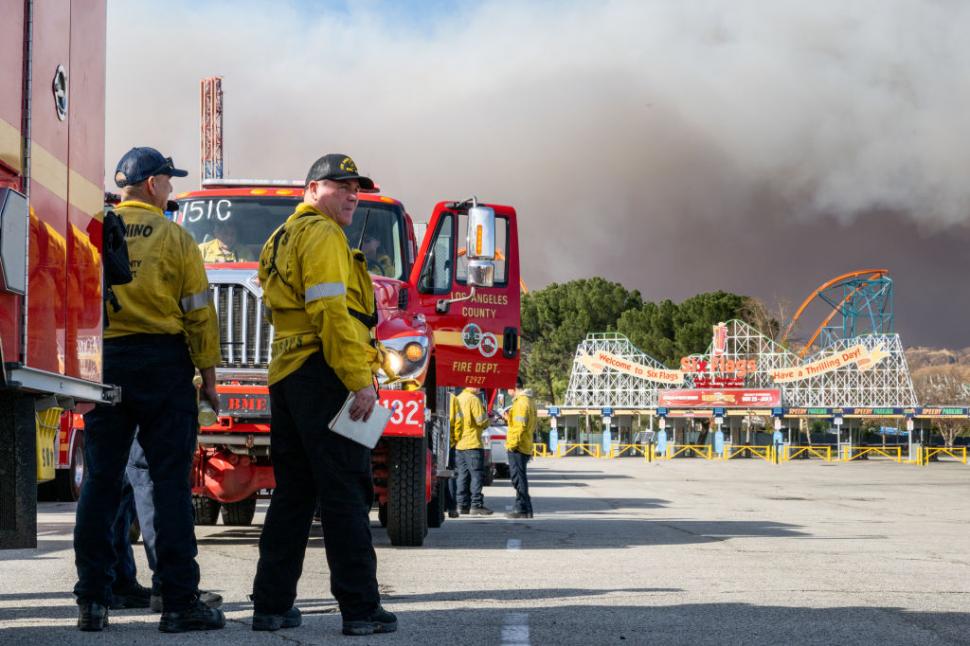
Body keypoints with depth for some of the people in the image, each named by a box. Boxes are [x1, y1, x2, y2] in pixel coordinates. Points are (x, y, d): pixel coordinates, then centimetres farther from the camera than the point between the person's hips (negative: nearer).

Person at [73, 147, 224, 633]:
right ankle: (179, 602, 0)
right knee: (171, 483, 0)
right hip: (162, 361, -3)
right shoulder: (174, 238, -2)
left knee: (100, 482, 6)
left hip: (104, 361, 3)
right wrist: (208, 374, 4)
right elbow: (199, 313, -3)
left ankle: (92, 601, 6)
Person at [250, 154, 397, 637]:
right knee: (345, 492, -9)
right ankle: (360, 608, -9)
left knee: (293, 492, 12)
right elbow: (330, 311, -19)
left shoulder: (283, 239, 25)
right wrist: (360, 379, -21)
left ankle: (271, 605, 13)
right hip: (324, 374, -10)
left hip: (286, 376, 10)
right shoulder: (321, 234, -8)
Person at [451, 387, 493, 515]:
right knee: (477, 475, -5)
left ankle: (462, 505, 11)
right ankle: (476, 505, -9)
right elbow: (482, 421, -14)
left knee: (463, 475, 11)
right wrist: (485, 414, 5)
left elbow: (453, 421, 18)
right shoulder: (473, 399, -12)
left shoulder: (458, 399, 14)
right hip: (472, 444, -8)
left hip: (459, 444, 8)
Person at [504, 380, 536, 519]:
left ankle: (523, 509, -7)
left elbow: (521, 426, -21)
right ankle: (522, 507, 19)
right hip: (525, 447, 10)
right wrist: (510, 417, 16)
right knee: (518, 477, 15)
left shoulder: (522, 402, -14)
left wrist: (512, 444, -19)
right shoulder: (528, 401, 19)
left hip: (517, 447, -10)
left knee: (518, 477, -7)